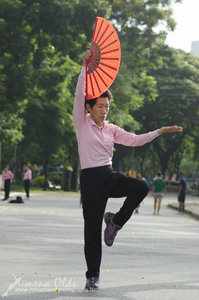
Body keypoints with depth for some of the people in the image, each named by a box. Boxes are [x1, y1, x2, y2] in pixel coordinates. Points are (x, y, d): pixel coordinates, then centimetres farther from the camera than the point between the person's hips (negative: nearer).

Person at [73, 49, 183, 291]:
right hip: (91, 180, -5)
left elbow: (135, 140, 10)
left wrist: (160, 131, 5)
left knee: (141, 187, -23)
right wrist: (86, 66, -18)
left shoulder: (111, 130, 12)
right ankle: (92, 276, 8)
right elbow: (79, 95, -13)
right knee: (92, 229, -4)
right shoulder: (82, 123, -2)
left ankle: (115, 221, 0)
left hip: (110, 176, 5)